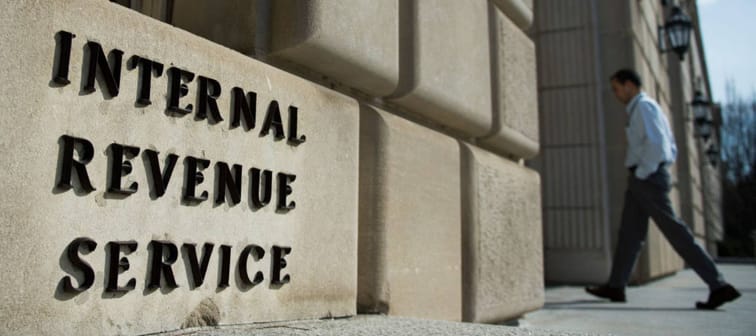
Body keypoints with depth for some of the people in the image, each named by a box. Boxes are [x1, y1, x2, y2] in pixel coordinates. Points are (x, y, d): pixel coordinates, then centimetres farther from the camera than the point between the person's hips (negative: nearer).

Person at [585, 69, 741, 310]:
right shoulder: (648, 108, 22)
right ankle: (616, 287, 14)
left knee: (674, 232, -9)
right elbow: (671, 148, 23)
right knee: (629, 233, 9)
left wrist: (642, 173, -16)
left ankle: (719, 287, -5)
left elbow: (656, 143, -22)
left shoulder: (643, 106, -8)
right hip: (642, 181, 10)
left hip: (647, 179, -10)